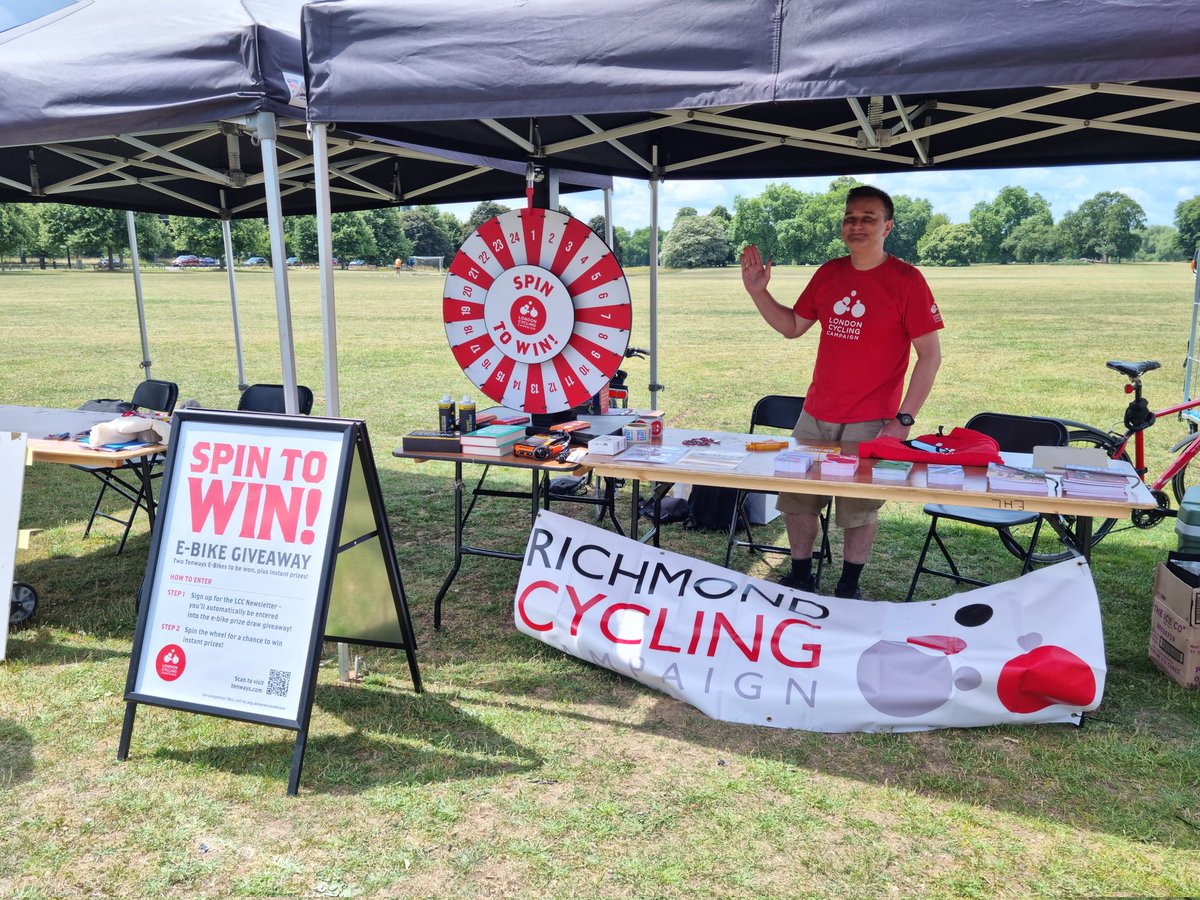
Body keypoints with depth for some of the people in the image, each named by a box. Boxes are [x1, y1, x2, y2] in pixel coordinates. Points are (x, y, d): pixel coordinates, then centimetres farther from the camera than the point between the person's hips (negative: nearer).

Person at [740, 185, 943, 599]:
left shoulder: (905, 280, -8)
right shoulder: (828, 273, 7)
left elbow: (930, 355, -9)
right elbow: (792, 326, 17)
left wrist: (904, 419, -15)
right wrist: (758, 291, 3)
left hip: (872, 421, -5)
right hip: (815, 415, 5)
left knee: (859, 508, 7)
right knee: (795, 498, 10)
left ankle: (848, 588, 25)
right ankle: (800, 579, 28)